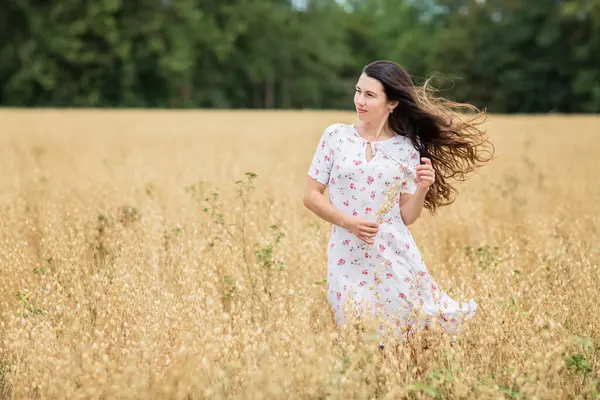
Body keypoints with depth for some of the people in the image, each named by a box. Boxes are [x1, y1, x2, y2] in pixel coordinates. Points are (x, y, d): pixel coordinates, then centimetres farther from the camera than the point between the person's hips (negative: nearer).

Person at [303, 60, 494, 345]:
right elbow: (311, 196, 3)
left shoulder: (407, 150, 3)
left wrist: (423, 189, -13)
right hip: (348, 260, 0)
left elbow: (407, 216, 6)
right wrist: (349, 222, -11)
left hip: (395, 258, 0)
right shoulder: (336, 135, 2)